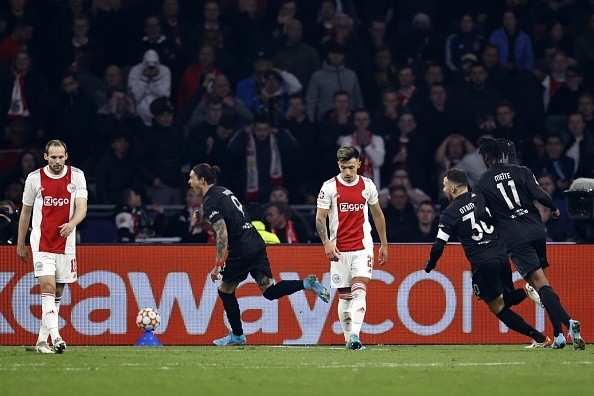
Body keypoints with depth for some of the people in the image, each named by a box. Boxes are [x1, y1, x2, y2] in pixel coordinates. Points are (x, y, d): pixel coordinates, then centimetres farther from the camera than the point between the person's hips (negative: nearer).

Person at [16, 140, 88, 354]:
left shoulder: (76, 176, 0)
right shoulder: (34, 178, -1)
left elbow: (82, 208, -9)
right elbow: (25, 212, 9)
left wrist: (72, 223, -31)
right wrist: (20, 244, 13)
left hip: (66, 243, 2)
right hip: (42, 242, -2)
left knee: (57, 292, 8)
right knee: (48, 286, -18)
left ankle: (42, 339, 18)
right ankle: (55, 337, -26)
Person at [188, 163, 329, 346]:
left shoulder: (210, 202, -12)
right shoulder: (223, 191, 16)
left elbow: (222, 233, -22)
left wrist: (218, 265, -23)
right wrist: (203, 218, 20)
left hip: (241, 252, -8)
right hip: (256, 244, 8)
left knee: (225, 290, 11)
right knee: (269, 291, 3)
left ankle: (237, 336, 18)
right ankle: (306, 283, -14)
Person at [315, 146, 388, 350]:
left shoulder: (367, 185, 4)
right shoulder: (329, 187, -3)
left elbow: (378, 214, 16)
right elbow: (320, 218, -2)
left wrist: (384, 244, 18)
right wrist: (326, 243, -16)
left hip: (362, 247, 0)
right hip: (339, 249, 0)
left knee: (359, 291, -16)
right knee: (344, 295, 4)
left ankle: (355, 335, -25)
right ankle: (348, 338, 15)